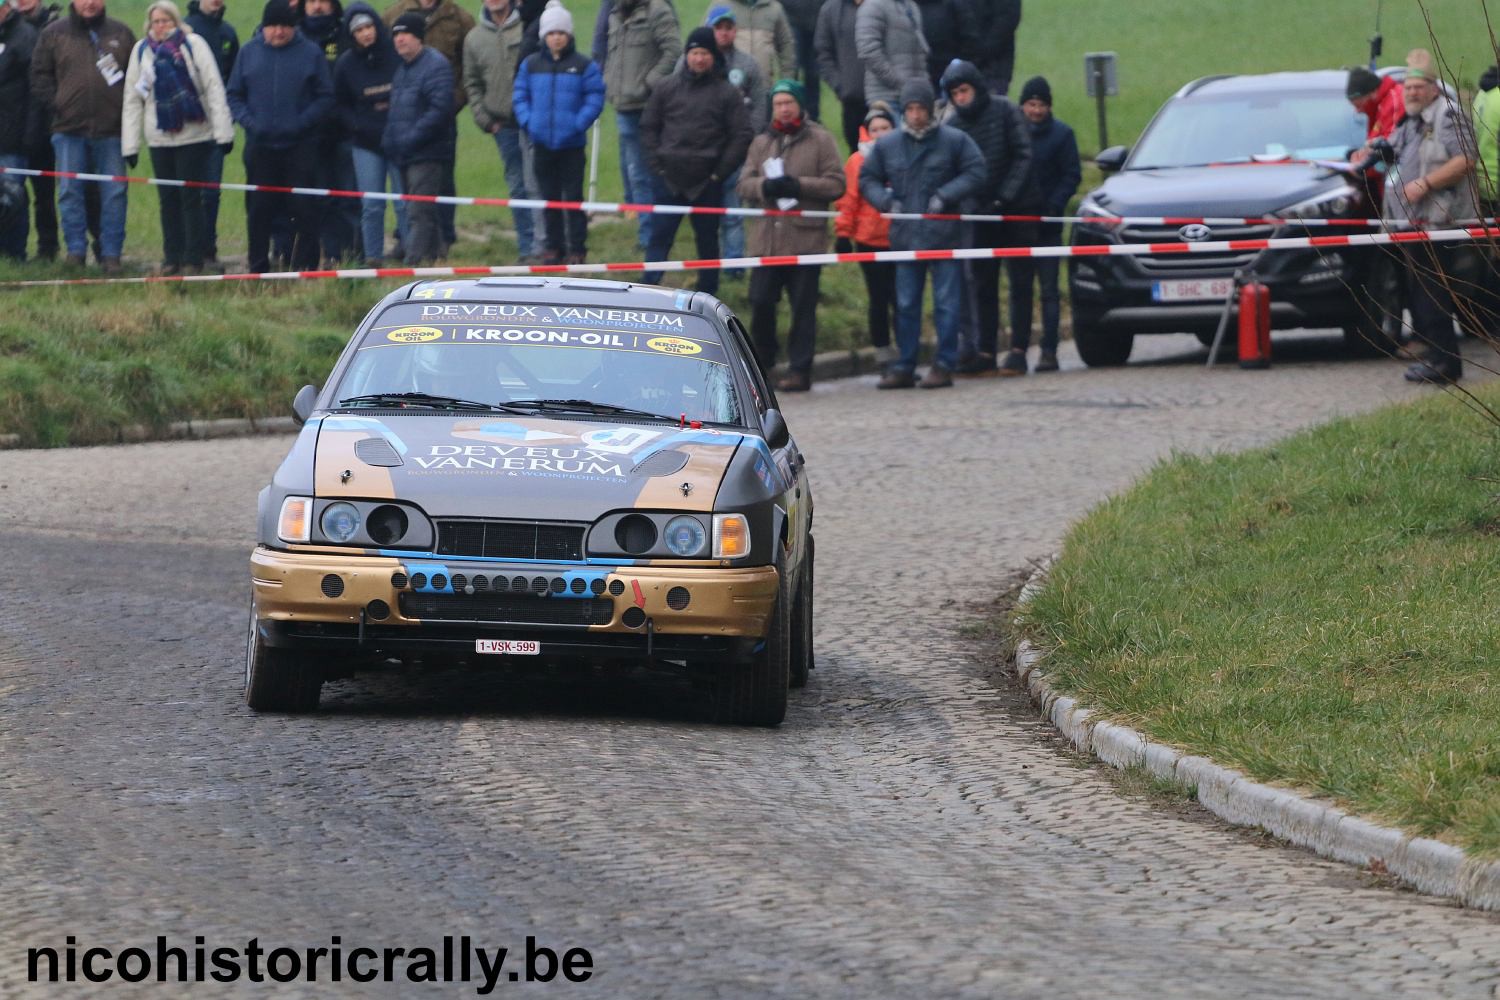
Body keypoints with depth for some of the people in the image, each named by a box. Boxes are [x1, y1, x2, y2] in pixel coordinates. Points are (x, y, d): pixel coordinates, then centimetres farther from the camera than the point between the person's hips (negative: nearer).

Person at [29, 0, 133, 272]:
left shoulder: (121, 34, 8)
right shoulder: (54, 33, 7)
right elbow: (40, 74, 9)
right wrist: (53, 104, -3)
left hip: (111, 129, 0)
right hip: (69, 128, 0)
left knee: (114, 193, -1)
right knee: (70, 191, -2)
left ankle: (111, 254, 3)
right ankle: (75, 249, 5)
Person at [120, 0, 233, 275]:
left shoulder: (193, 44, -3)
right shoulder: (141, 51, 9)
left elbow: (214, 88, -6)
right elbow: (132, 100, 11)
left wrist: (223, 131, -12)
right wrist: (130, 145, 7)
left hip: (194, 137, -4)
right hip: (160, 139, 4)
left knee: (191, 198, -3)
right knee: (168, 200, 7)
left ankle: (194, 259, 3)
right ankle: (172, 259, 14)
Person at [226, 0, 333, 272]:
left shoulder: (310, 53, -1)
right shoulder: (249, 53, 6)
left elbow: (326, 98, -1)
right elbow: (234, 96, 9)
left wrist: (302, 122, -14)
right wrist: (250, 121, -8)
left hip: (300, 145, -2)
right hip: (260, 145, 2)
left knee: (303, 209, -3)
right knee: (259, 209, 7)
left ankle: (305, 267, 4)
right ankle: (257, 269, 15)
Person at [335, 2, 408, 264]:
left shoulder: (398, 55, -4)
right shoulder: (346, 64, 3)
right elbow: (341, 106, 10)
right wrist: (366, 128, -5)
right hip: (365, 144, 2)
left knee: (405, 203, -2)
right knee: (372, 206, 0)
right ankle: (373, 260, 5)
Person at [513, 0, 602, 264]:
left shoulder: (584, 66, -4)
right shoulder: (531, 64, 6)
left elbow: (594, 99, -5)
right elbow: (521, 96, 10)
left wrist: (577, 124, -15)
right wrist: (527, 122, -4)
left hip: (571, 143, -3)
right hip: (542, 143, 4)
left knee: (573, 197, -2)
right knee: (549, 197, 11)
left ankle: (577, 249, 5)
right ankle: (554, 248, 19)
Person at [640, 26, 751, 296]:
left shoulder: (727, 93, -1)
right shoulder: (667, 88, 5)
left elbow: (741, 137, -2)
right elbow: (648, 127, 9)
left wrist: (719, 172, -7)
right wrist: (657, 165, -1)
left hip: (707, 183, -1)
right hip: (667, 180, 1)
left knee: (707, 241, 9)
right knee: (659, 238, -2)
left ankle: (708, 295, 18)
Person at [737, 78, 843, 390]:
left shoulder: (820, 140, 3)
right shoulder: (762, 143, 15)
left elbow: (836, 184, -4)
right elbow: (744, 185, 9)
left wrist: (799, 186, -15)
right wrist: (765, 187, -12)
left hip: (806, 238, -3)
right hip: (767, 239, 4)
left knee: (803, 308, -1)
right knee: (761, 302, 2)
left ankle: (799, 369, 3)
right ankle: (761, 361, 20)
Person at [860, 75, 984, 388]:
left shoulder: (954, 140, -1)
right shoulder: (887, 145, 8)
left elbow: (975, 174, -1)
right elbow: (867, 179, 15)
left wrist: (945, 195, -12)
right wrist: (887, 201, -4)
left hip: (943, 234, -3)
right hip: (905, 237, 3)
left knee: (946, 303, -1)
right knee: (906, 305, 8)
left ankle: (944, 365, 3)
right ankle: (904, 366, 14)